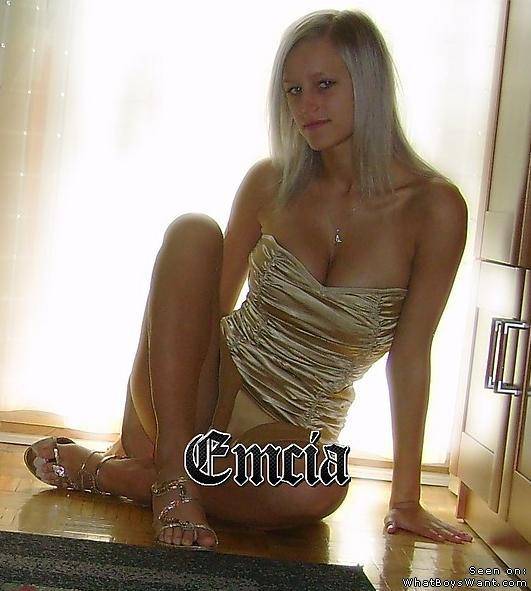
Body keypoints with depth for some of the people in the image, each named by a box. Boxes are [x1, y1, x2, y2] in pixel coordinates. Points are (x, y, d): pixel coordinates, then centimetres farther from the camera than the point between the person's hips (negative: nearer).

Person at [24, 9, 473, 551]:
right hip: (214, 381, 1)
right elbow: (213, 304, 4)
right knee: (192, 230, -24)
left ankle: (102, 472, -18)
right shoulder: (270, 183, 0)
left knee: (317, 491, -38)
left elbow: (410, 354, -8)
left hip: (294, 432, -1)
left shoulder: (433, 206, -8)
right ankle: (173, 468, -26)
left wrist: (406, 501, -7)